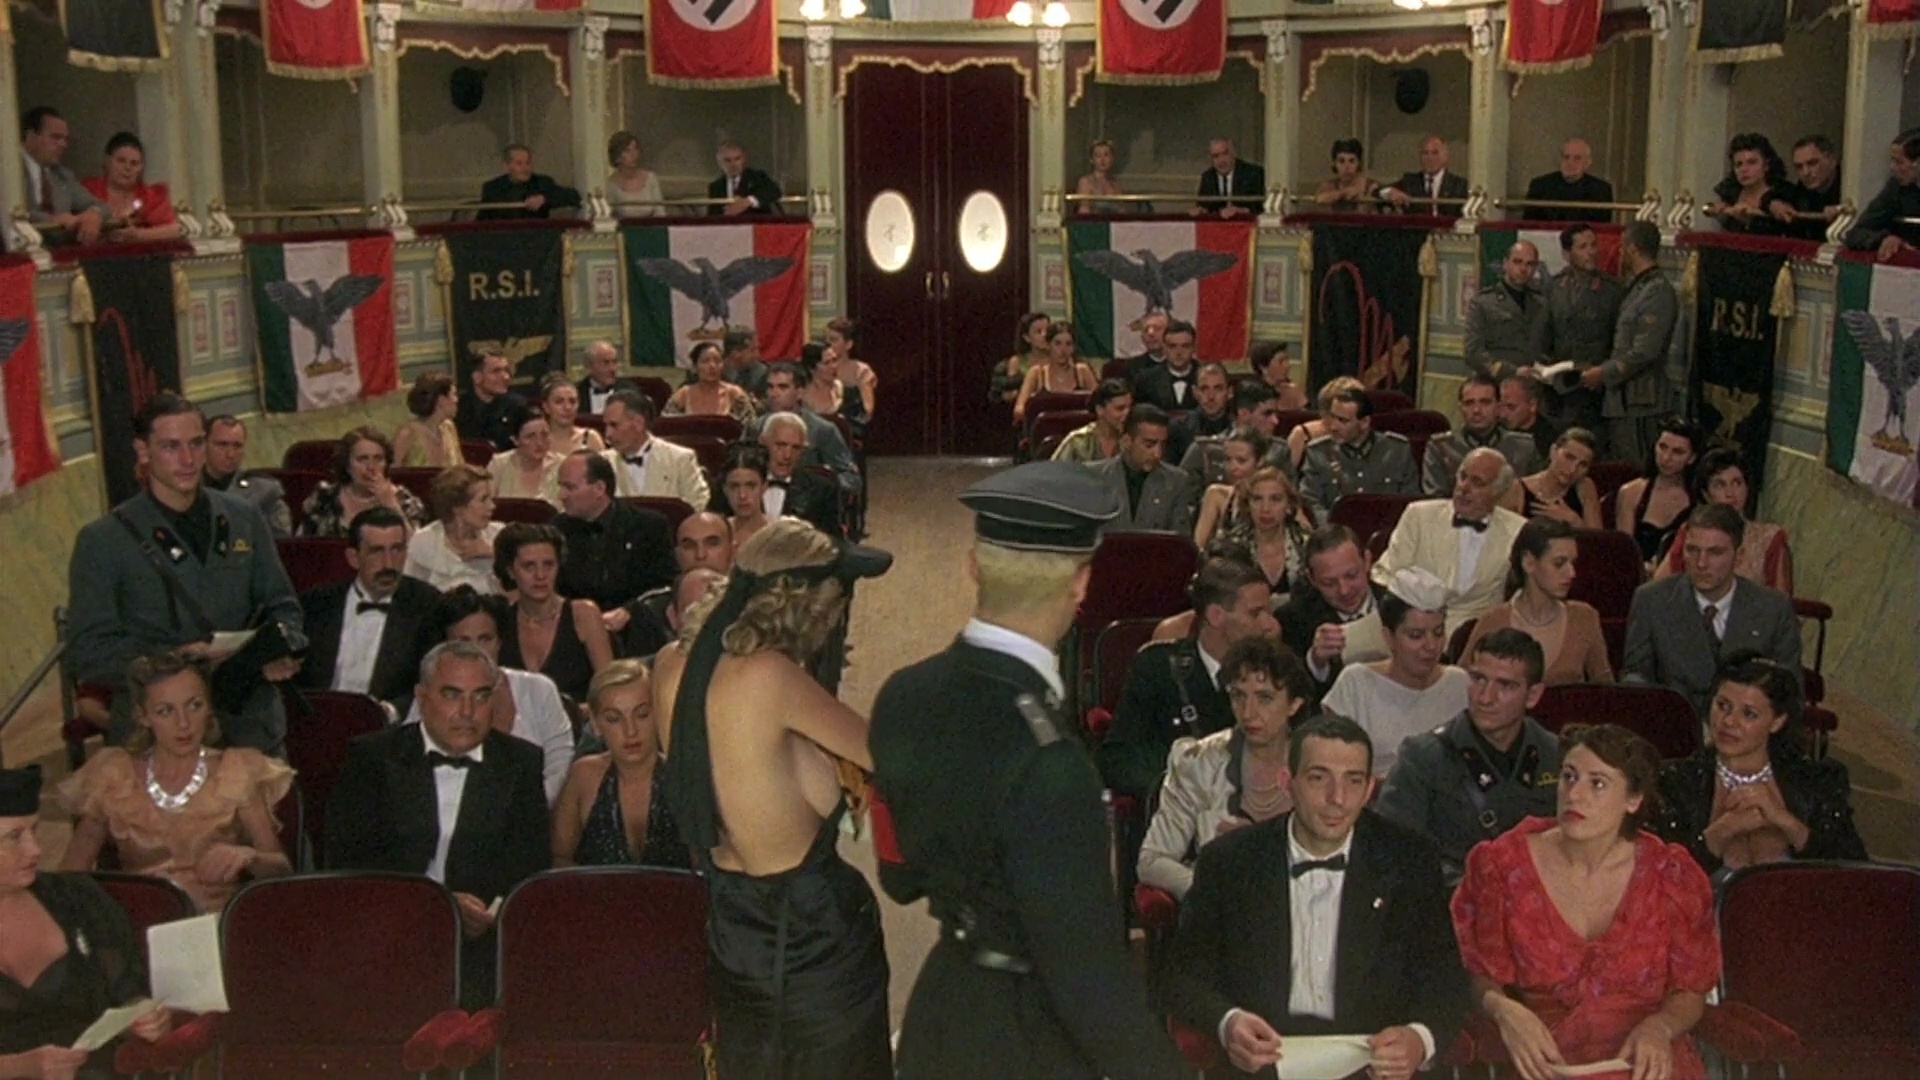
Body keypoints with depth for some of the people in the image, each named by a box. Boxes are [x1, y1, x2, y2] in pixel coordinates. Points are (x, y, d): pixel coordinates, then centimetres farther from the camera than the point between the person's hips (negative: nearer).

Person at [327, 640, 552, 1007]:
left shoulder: (521, 762, 13)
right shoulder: (371, 757, 9)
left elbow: (531, 866, 6)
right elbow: (348, 859, -2)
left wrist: (482, 913, -17)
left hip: (483, 938, 1)